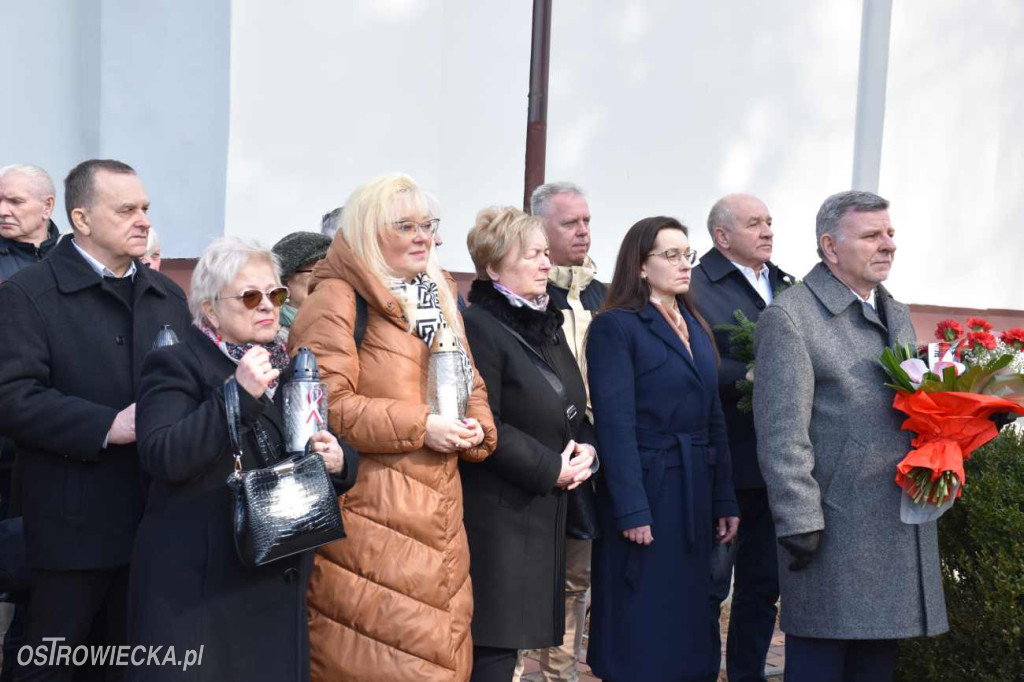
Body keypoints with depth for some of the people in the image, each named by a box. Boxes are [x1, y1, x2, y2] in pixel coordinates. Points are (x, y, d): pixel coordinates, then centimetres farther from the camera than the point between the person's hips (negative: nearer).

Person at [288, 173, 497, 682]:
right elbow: (324, 404, -18)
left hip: (435, 504, 8)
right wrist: (420, 426, -19)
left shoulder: (438, 297, 17)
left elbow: (470, 384, 22)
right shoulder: (337, 300, -9)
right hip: (369, 510, -8)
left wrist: (476, 430, -1)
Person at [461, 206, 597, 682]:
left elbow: (573, 410, 22)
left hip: (547, 512, 8)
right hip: (498, 513, -8)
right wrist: (552, 469, -14)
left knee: (511, 636, 10)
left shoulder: (545, 325, 17)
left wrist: (587, 448, 1)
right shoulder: (479, 327, -12)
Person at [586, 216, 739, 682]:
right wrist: (631, 510, -20)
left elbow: (714, 419, 13)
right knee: (642, 629, 1)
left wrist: (725, 500, 7)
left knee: (687, 617, 12)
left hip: (695, 490, 7)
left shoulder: (696, 328, 14)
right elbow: (615, 424, -15)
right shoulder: (616, 326, -8)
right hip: (646, 488, -7)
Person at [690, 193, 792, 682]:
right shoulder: (698, 287, -7)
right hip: (725, 464, -7)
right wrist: (750, 377, -25)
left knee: (763, 584, 15)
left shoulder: (785, 287, 15)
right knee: (710, 583, 3)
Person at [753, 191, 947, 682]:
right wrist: (800, 525, -18)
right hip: (835, 536, -7)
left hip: (902, 532, 8)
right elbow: (782, 435, -14)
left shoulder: (897, 317, 17)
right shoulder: (789, 317, -9)